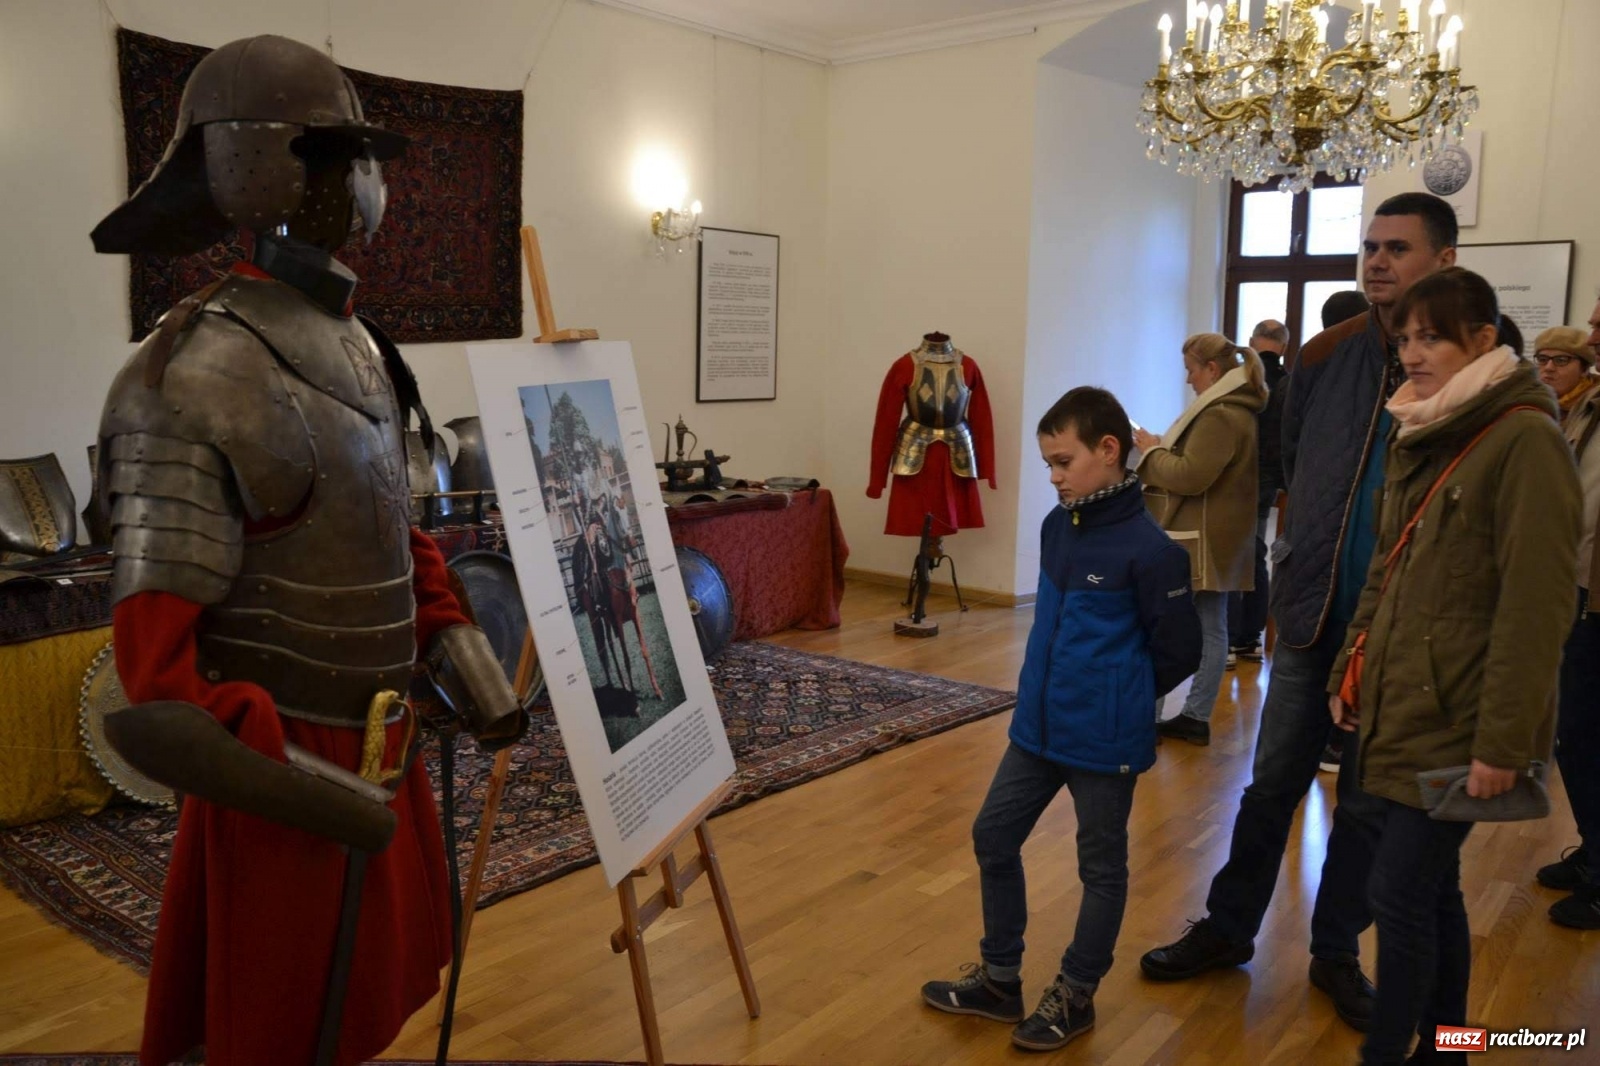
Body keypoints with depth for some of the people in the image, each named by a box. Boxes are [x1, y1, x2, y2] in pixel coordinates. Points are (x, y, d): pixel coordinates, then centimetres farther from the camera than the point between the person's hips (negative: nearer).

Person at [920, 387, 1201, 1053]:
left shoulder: (1148, 548, -19)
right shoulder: (1056, 526, 3)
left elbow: (1178, 650, -12)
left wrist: (1119, 700, 0)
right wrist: (1052, 688, 13)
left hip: (1104, 741, -7)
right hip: (1038, 726, 8)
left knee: (1101, 866, 12)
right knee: (993, 837, 14)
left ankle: (1075, 994, 30)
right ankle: (1000, 978, 30)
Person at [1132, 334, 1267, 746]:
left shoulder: (1218, 415, -16)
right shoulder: (1238, 410, 17)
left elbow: (1189, 476, -21)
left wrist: (1152, 450, -7)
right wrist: (1163, 449, 5)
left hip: (1197, 543, -10)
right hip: (1217, 543, 10)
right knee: (1212, 629, 10)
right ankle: (1196, 717, 17)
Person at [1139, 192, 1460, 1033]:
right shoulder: (1325, 358, 1)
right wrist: (1298, 566, 11)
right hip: (1312, 613, 2)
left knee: (1367, 804, 12)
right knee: (1272, 785, 12)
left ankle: (1336, 954, 31)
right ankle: (1229, 929, 28)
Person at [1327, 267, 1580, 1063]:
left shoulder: (1524, 441, -15)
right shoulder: (1417, 437, 10)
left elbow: (1534, 606, -18)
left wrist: (1503, 741, -19)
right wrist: (1350, 672, 14)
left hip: (1456, 723, -7)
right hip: (1399, 709, 7)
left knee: (1400, 894, -1)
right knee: (1430, 889, 17)